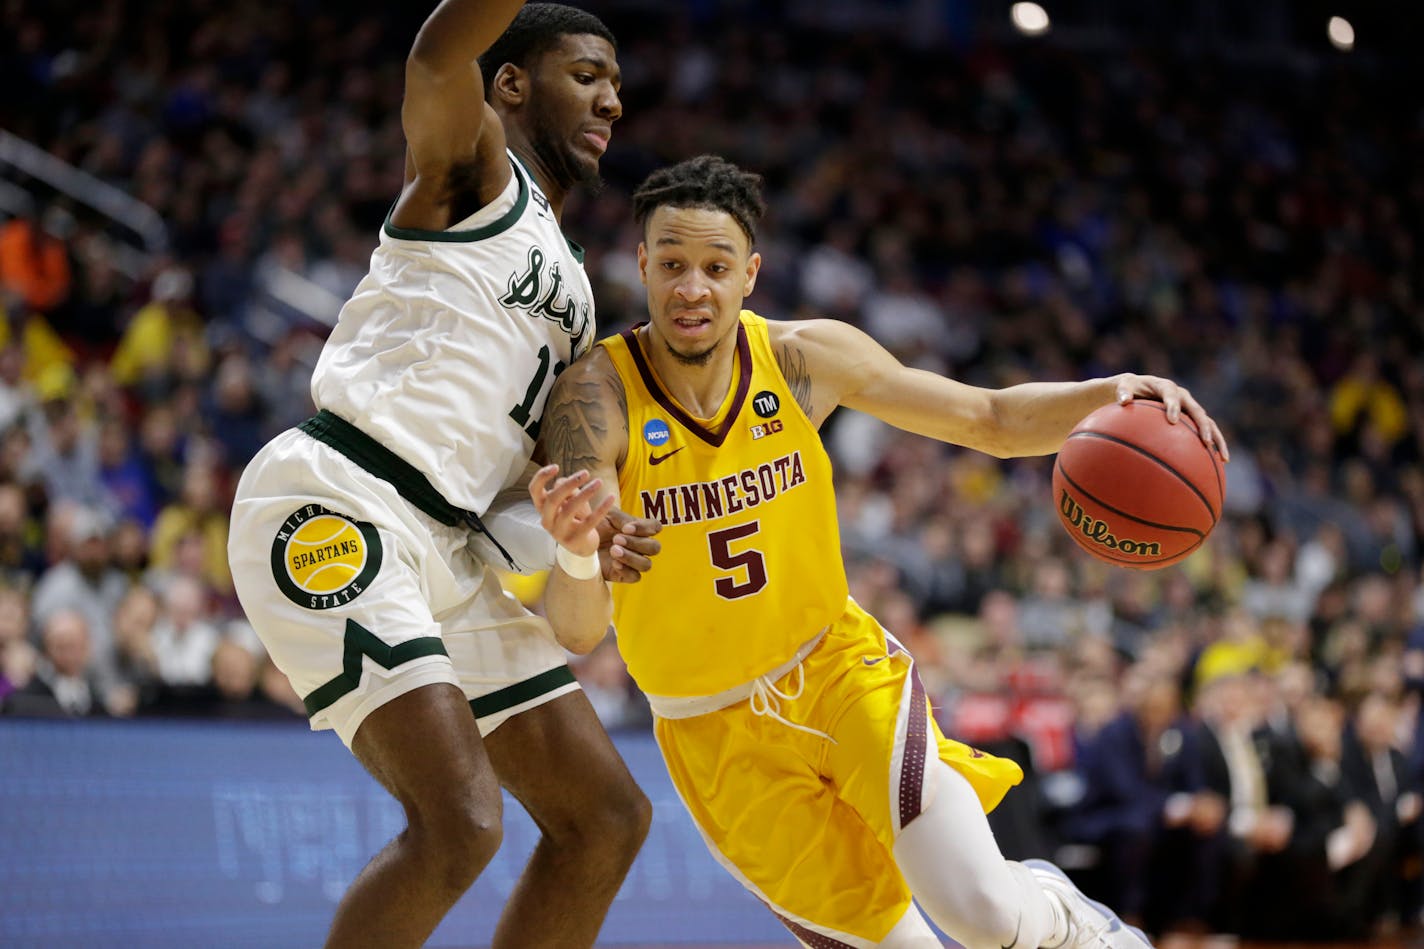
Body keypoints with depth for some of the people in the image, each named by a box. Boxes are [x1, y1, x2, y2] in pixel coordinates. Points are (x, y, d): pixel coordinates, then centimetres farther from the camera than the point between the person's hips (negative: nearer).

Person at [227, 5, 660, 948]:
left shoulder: (572, 286, 25)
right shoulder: (472, 164, 2)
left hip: (447, 547, 9)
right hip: (331, 508, -9)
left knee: (609, 818, 8)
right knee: (460, 821, -23)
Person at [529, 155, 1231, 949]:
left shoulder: (806, 358, -10)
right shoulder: (599, 397, -19)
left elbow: (995, 420, 0)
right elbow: (578, 632, -26)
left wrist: (1109, 395, -19)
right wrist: (578, 556, -50)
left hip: (840, 666, 1)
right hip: (720, 735, -1)